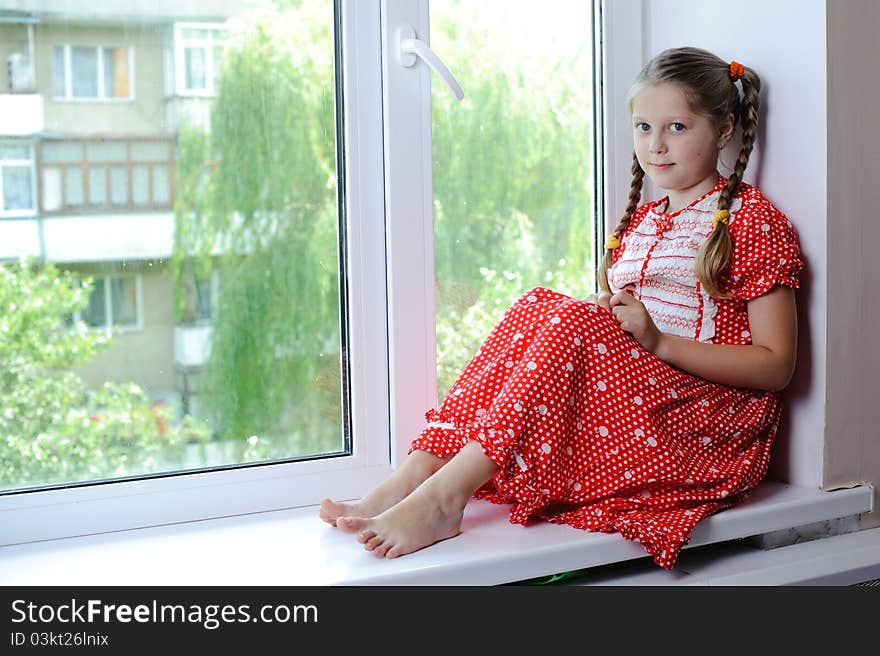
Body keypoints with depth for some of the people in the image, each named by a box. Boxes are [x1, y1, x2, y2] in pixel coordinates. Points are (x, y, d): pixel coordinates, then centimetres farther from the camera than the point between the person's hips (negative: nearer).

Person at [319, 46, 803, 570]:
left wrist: (659, 340, -18)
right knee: (538, 305, -16)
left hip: (715, 421, -6)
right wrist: (608, 314, -5)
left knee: (575, 321, -29)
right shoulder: (639, 222, 21)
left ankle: (440, 499, -39)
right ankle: (410, 479, -29)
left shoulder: (752, 219, -1)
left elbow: (777, 366, -8)